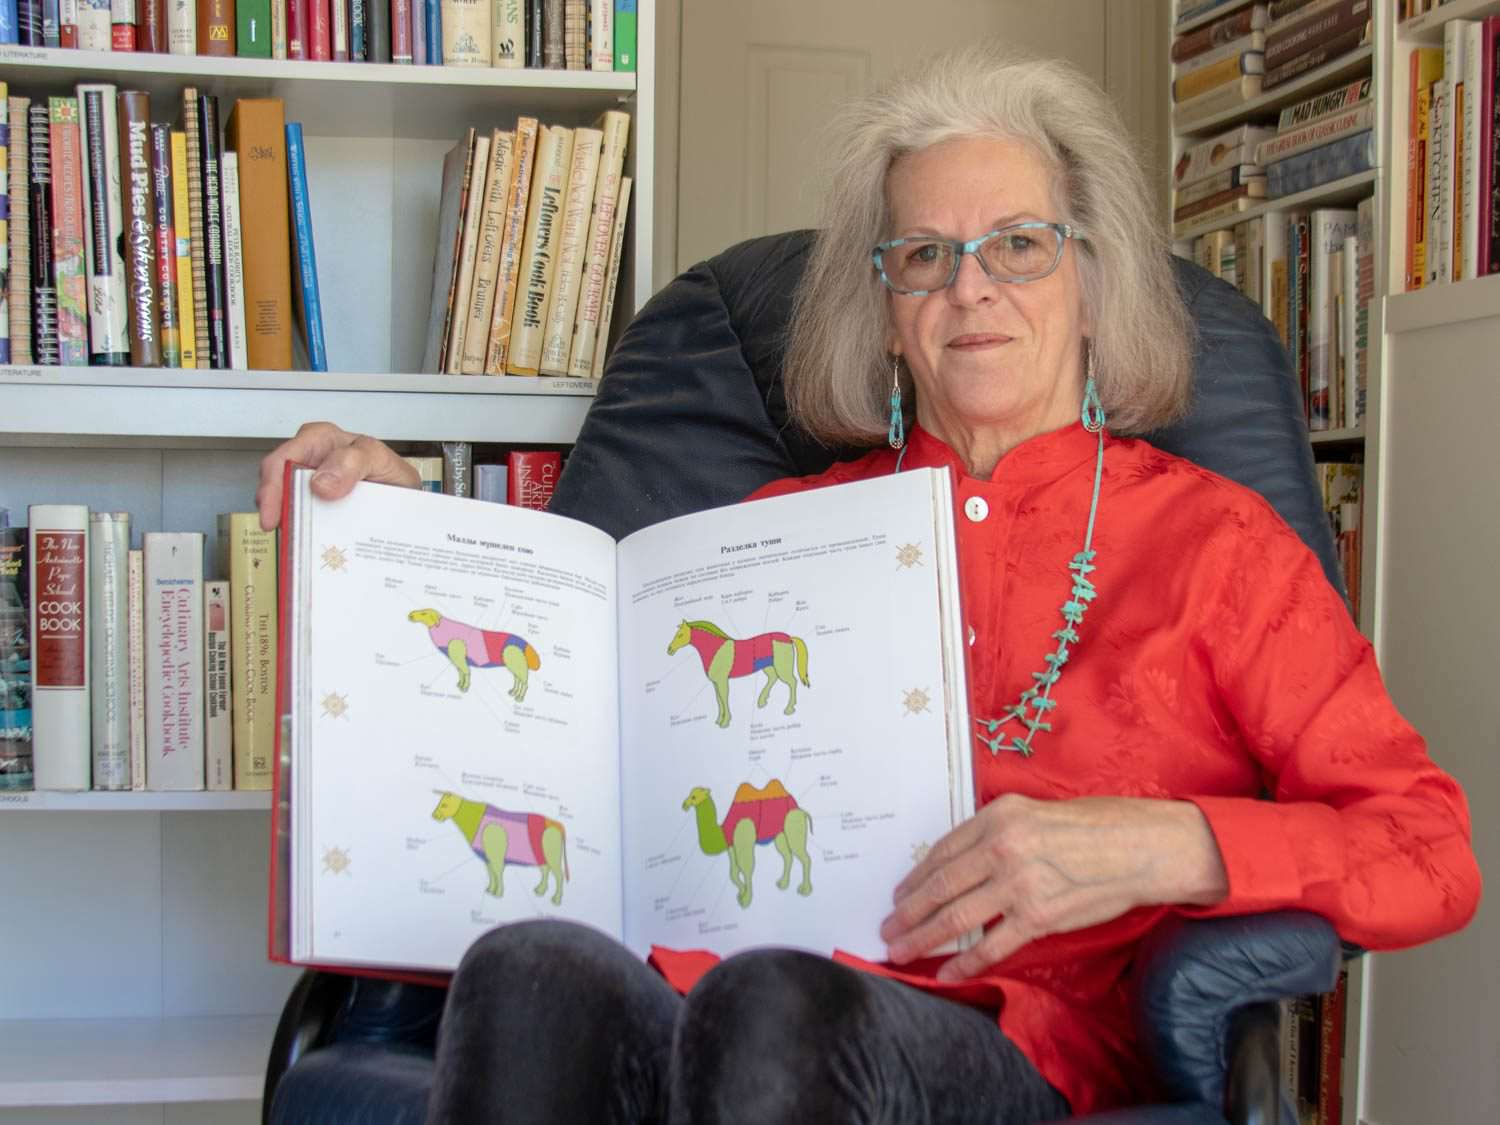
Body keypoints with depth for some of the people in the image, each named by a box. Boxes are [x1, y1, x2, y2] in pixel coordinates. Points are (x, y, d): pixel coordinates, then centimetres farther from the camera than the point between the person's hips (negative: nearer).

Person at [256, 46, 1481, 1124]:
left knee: (771, 1004, -38)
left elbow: (1431, 853, 5)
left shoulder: (1209, 538, 14)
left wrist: (1152, 847, -13)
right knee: (534, 971, -34)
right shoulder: (790, 524, 23)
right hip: (714, 991, 3)